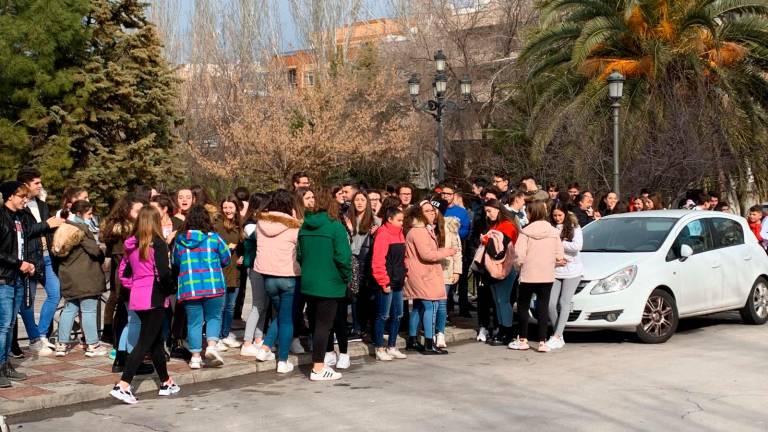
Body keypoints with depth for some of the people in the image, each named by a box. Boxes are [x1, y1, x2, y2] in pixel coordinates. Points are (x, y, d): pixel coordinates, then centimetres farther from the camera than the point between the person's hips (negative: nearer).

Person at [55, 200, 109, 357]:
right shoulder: (82, 228, -16)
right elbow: (94, 250, -18)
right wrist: (102, 255, 5)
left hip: (68, 276, 8)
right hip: (85, 277, -8)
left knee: (69, 309, 14)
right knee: (89, 311, -1)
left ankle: (62, 344, 16)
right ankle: (92, 345, 4)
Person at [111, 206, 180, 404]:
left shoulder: (131, 245, 8)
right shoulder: (157, 243, -12)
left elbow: (123, 272, 11)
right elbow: (163, 273, -18)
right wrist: (172, 288, -2)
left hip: (137, 298, 7)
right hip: (154, 298, -7)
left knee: (157, 340, 18)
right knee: (145, 343, -5)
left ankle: (166, 383, 28)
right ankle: (122, 386, -13)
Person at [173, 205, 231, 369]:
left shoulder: (179, 240, 2)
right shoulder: (213, 238, -4)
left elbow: (174, 262, 15)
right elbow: (226, 259, 5)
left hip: (189, 288, 2)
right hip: (213, 286, -1)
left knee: (194, 322, 9)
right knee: (213, 317, 13)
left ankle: (195, 357, 10)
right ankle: (211, 346, -6)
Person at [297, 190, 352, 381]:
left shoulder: (305, 226, 7)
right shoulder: (335, 226, -12)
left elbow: (300, 255, 12)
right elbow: (343, 256, -17)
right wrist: (346, 276, -2)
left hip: (308, 283, 6)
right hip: (329, 284, -6)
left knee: (318, 322, 17)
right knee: (324, 324, -3)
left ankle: (320, 362, 26)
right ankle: (318, 369, -3)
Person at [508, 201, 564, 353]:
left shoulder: (525, 232, -10)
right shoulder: (554, 232, 0)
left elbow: (519, 256, -14)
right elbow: (560, 257, -1)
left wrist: (519, 263, 7)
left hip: (528, 275, -2)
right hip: (547, 276, 3)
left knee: (523, 306, 11)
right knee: (543, 307, 6)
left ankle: (522, 340, 15)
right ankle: (542, 342, 2)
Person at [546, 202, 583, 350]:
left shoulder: (574, 227, 0)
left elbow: (578, 246, -14)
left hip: (572, 270, -2)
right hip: (554, 270, 2)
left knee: (564, 303, -4)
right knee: (551, 304, -4)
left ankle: (556, 337, -5)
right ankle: (558, 336, 10)